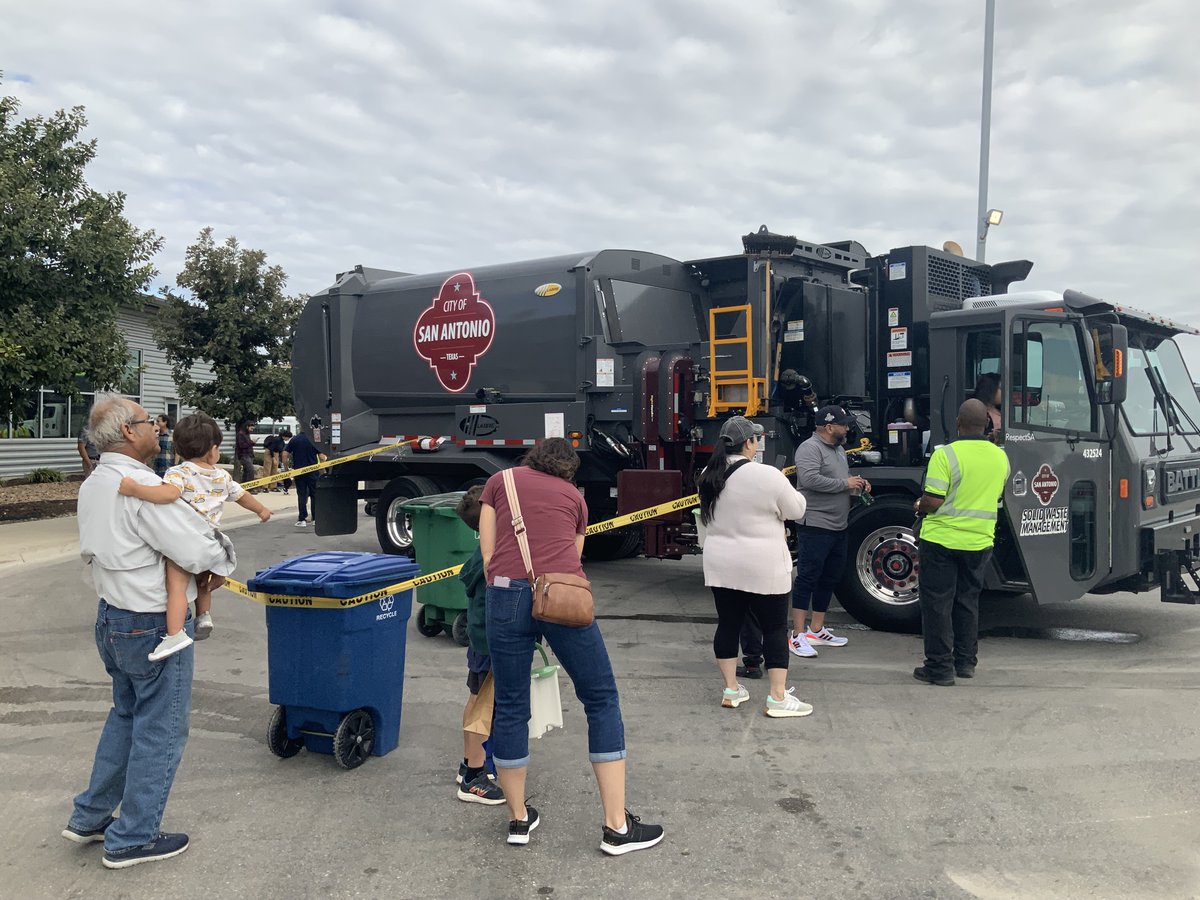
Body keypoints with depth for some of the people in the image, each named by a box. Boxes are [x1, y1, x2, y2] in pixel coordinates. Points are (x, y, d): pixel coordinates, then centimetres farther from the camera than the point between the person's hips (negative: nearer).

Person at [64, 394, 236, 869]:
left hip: (111, 616, 9)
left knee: (126, 714, 25)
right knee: (160, 728, 5)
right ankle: (133, 838, 16)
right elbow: (197, 550, -26)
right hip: (152, 625, -9)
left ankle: (90, 816, 33)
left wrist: (203, 560, -1)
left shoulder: (92, 486, 7)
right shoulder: (142, 486, -24)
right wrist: (221, 558, -2)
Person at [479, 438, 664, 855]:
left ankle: (518, 819, 25)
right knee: (602, 700, 9)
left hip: (507, 591, 1)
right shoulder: (573, 496, 23)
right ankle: (617, 826, 10)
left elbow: (487, 554, 13)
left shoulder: (499, 481, 20)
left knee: (510, 708, 13)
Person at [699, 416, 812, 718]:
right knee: (775, 627, 4)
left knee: (728, 624, 13)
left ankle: (731, 690, 19)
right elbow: (796, 510, -6)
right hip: (762, 568, -6)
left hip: (720, 565, 6)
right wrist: (784, 485, 10)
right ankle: (778, 698, 6)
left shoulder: (708, 476, 3)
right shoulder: (767, 476, -18)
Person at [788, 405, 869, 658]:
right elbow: (810, 479, -26)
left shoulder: (839, 449, 18)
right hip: (815, 526, -10)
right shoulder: (810, 448, -12)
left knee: (830, 579, 14)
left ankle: (817, 631, 25)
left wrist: (857, 483, 9)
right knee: (807, 578, -7)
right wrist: (845, 483, -17)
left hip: (838, 527, 10)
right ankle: (798, 636, -4)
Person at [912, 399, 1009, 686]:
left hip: (942, 539, -5)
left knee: (937, 603, 3)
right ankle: (965, 662, 25)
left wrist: (920, 507, 2)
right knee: (968, 602, 18)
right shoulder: (1001, 457, 3)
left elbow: (932, 501, -20)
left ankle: (940, 667, 6)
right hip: (980, 542, 5)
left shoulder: (946, 454, -17)